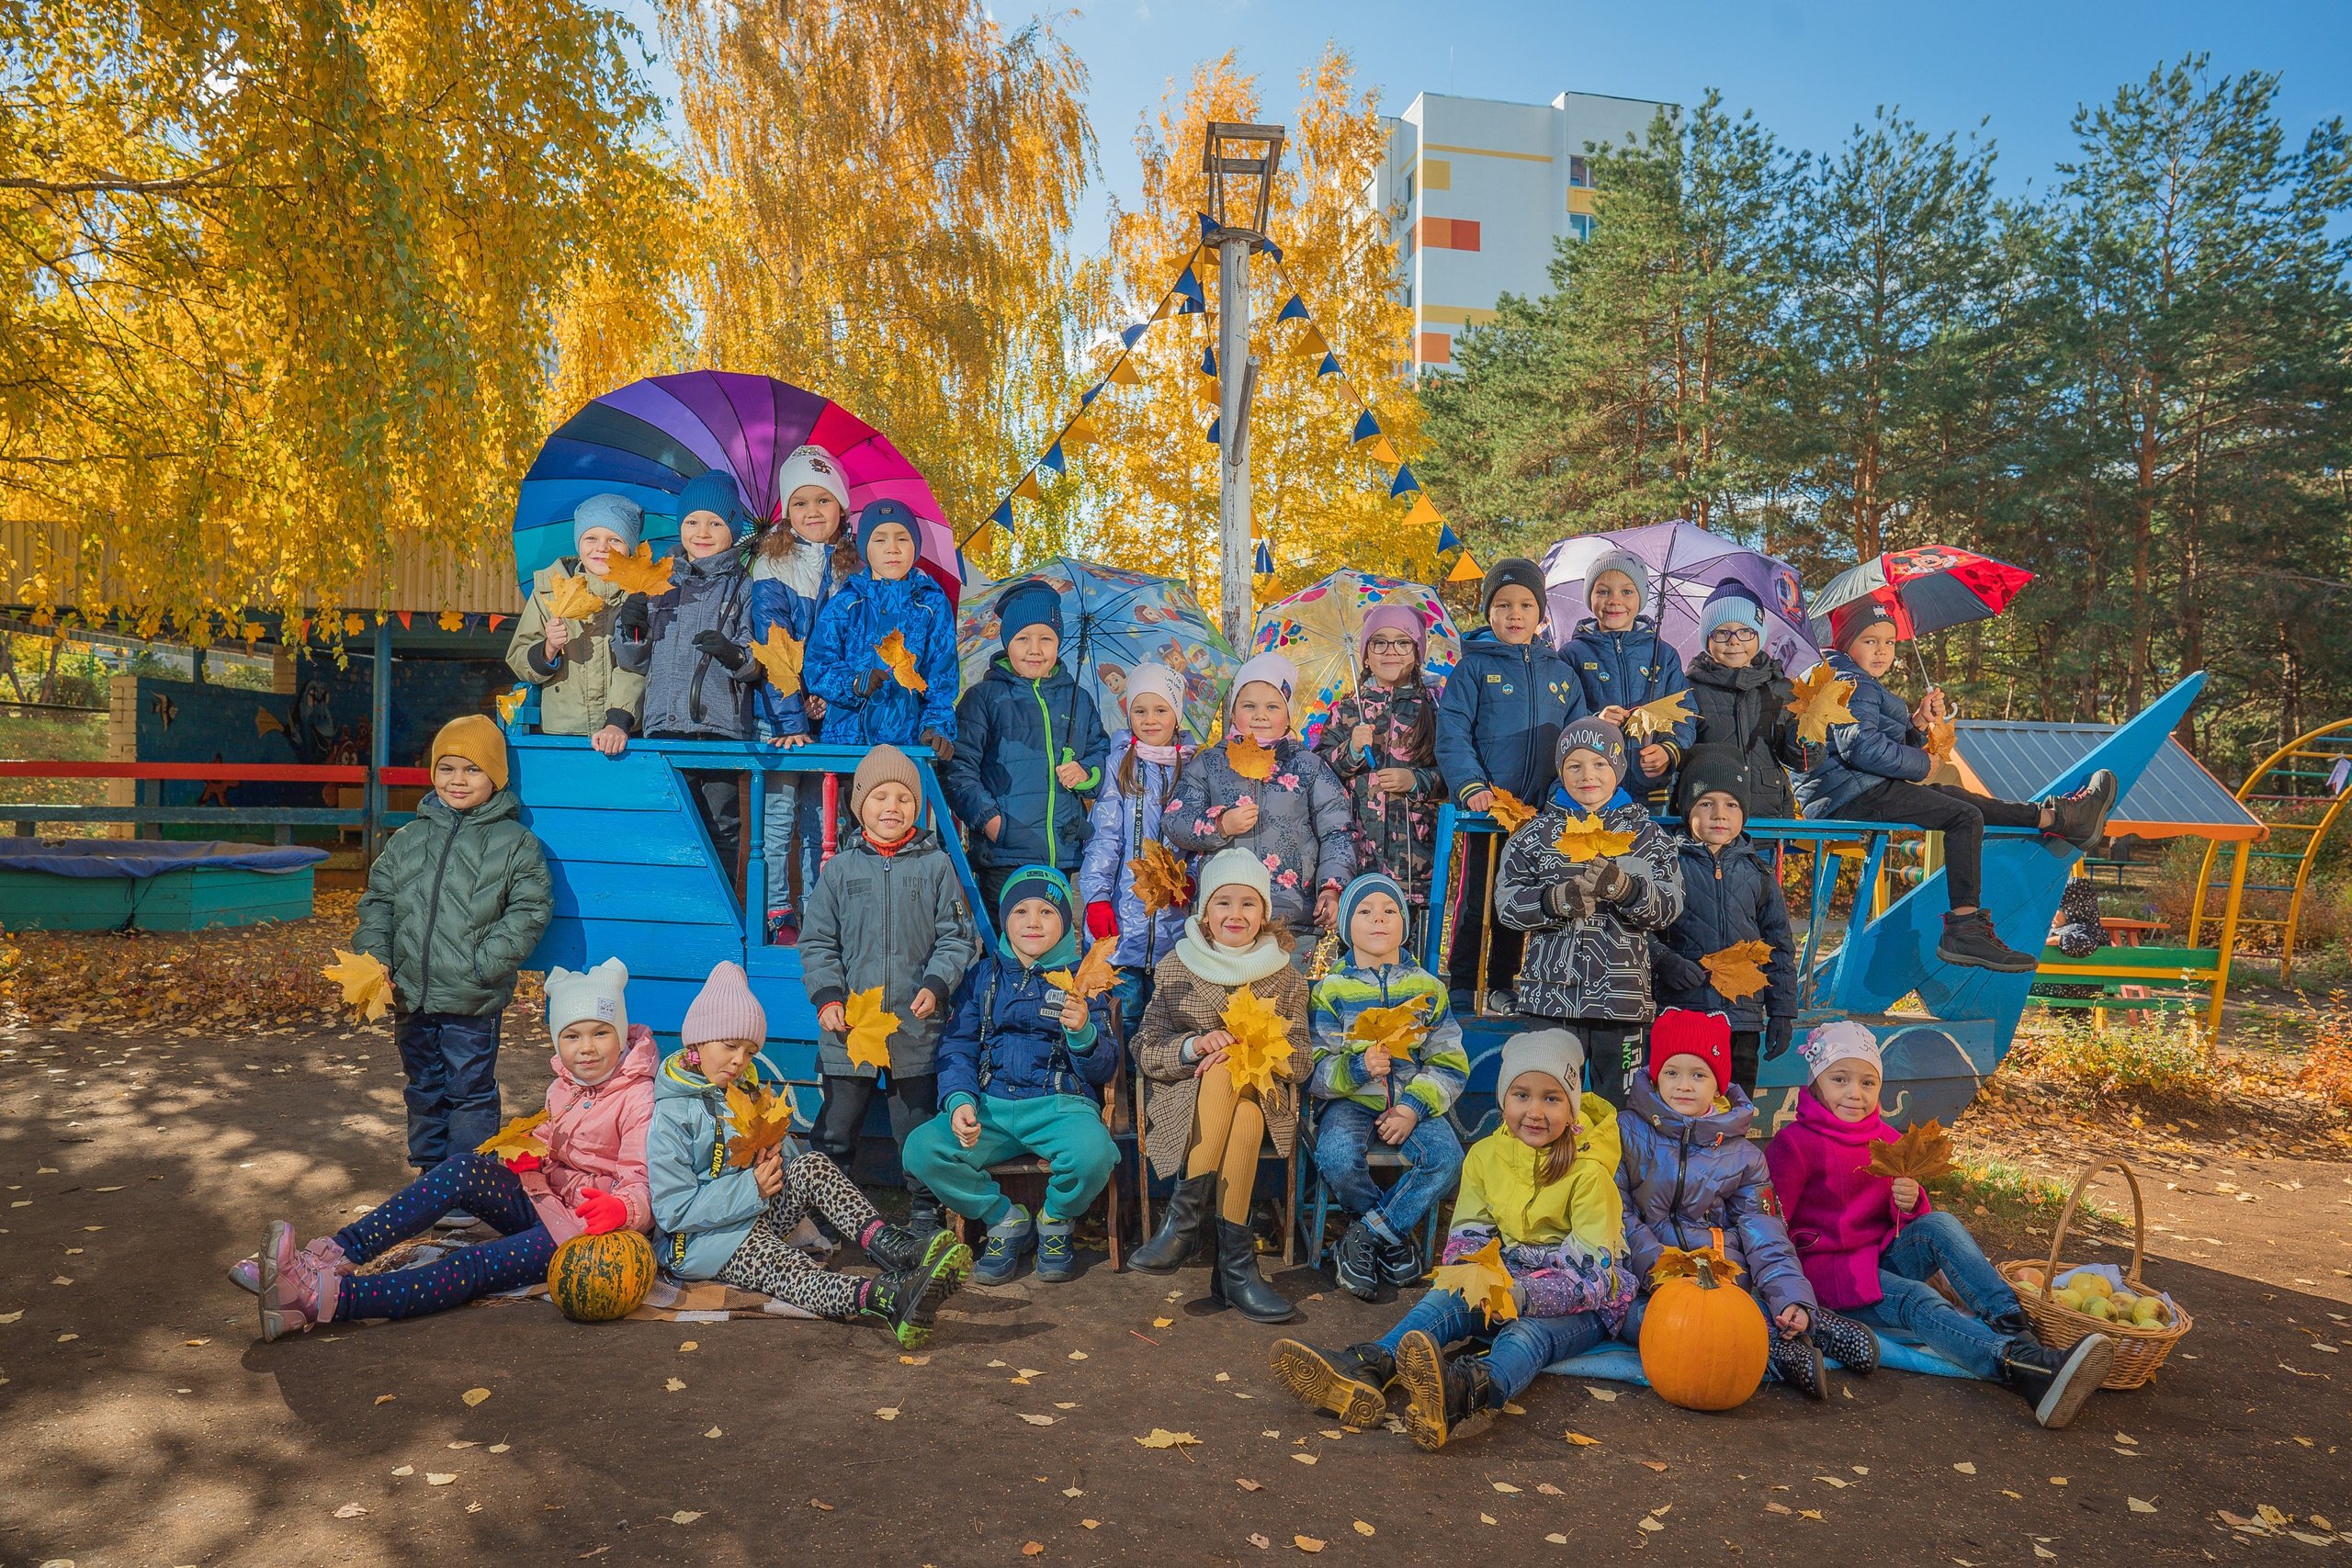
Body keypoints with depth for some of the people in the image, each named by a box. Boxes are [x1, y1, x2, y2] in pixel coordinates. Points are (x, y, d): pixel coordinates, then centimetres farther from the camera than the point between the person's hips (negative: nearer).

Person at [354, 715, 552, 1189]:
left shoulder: (516, 843, -6)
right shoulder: (409, 838, 8)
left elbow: (530, 910, -9)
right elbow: (378, 898, 13)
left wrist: (486, 965, -17)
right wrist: (373, 955, -2)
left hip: (473, 1001, -5)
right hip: (411, 995, 5)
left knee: (470, 1092, 2)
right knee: (425, 1091, 18)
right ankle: (430, 1175, 33)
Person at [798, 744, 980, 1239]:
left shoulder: (936, 866, 2)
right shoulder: (840, 869, 5)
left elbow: (957, 938, 2)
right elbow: (817, 942, 6)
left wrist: (936, 986, -12)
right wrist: (827, 996, -6)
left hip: (916, 1027, -1)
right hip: (848, 1027, 1)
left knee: (918, 1130, 8)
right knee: (834, 1131, 9)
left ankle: (924, 1211, 23)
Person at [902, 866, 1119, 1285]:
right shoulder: (983, 976, 14)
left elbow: (1104, 1069, 2)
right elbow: (957, 1048, 11)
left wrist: (1082, 1032, -20)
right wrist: (959, 1100, -10)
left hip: (1060, 1104, -2)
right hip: (991, 1105, 2)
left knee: (1092, 1154, -35)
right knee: (921, 1149, -24)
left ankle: (1056, 1222, 3)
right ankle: (1007, 1221, 2)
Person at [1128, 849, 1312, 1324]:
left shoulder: (1286, 978, 9)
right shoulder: (1175, 968, 8)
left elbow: (1299, 1063, 1)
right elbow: (1145, 1052, 2)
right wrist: (1195, 1045, -19)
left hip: (1263, 1099, 0)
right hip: (1186, 1095, 0)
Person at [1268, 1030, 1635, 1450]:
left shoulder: (1588, 1172, -14)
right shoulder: (1485, 1155, 3)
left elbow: (1593, 1273, -20)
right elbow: (1466, 1237, 5)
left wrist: (1522, 1296, -35)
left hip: (1583, 1306, -5)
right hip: (1506, 1288, 5)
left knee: (1529, 1333, -37)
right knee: (1445, 1300, -25)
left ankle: (1467, 1392, -71)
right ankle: (1364, 1373, -52)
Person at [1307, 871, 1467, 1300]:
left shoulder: (1427, 988, 10)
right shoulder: (1330, 989, 3)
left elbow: (1450, 1063, 7)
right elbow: (1314, 1068, -4)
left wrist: (1414, 1107, -11)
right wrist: (1357, 1067, -25)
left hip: (1411, 1099, 2)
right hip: (1349, 1100, -2)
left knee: (1447, 1158, -27)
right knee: (1338, 1158, -33)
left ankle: (1366, 1235, -11)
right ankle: (1392, 1234, -4)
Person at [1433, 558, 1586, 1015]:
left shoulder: (1561, 674, 12)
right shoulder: (1473, 668, 0)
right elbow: (1452, 736, -7)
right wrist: (1470, 785, -20)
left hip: (1541, 810, 4)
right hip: (1486, 805, -4)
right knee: (1476, 899, 0)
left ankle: (1503, 988, 24)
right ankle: (1463, 990, 11)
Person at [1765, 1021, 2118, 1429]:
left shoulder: (1887, 1140, 12)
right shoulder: (1792, 1144, -8)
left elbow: (1907, 1219, 13)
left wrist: (1910, 1204, -9)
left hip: (1884, 1257, 6)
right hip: (1826, 1270, -6)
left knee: (1938, 1224, -22)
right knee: (1918, 1300, -32)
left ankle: (2013, 1326, -38)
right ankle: (2027, 1369, -55)